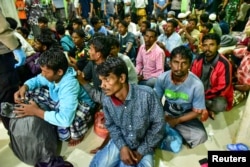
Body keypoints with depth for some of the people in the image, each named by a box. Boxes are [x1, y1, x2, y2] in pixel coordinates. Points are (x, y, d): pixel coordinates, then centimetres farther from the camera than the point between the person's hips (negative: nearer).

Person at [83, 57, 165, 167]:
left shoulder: (147, 94, -26)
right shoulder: (106, 100, -14)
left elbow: (158, 125, -16)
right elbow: (111, 125, 2)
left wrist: (141, 152, -13)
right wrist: (122, 147, -12)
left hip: (144, 145, -2)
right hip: (120, 142, 3)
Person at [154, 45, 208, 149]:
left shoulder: (197, 85, -25)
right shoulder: (162, 78, -18)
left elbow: (197, 111, -13)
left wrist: (177, 120, -19)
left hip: (186, 118, -1)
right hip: (166, 114, 2)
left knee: (200, 136, -27)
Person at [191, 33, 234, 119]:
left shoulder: (224, 64, -19)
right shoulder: (198, 59, -5)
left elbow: (222, 88, -21)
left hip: (216, 96, -4)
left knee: (220, 105, -36)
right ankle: (207, 108, -9)